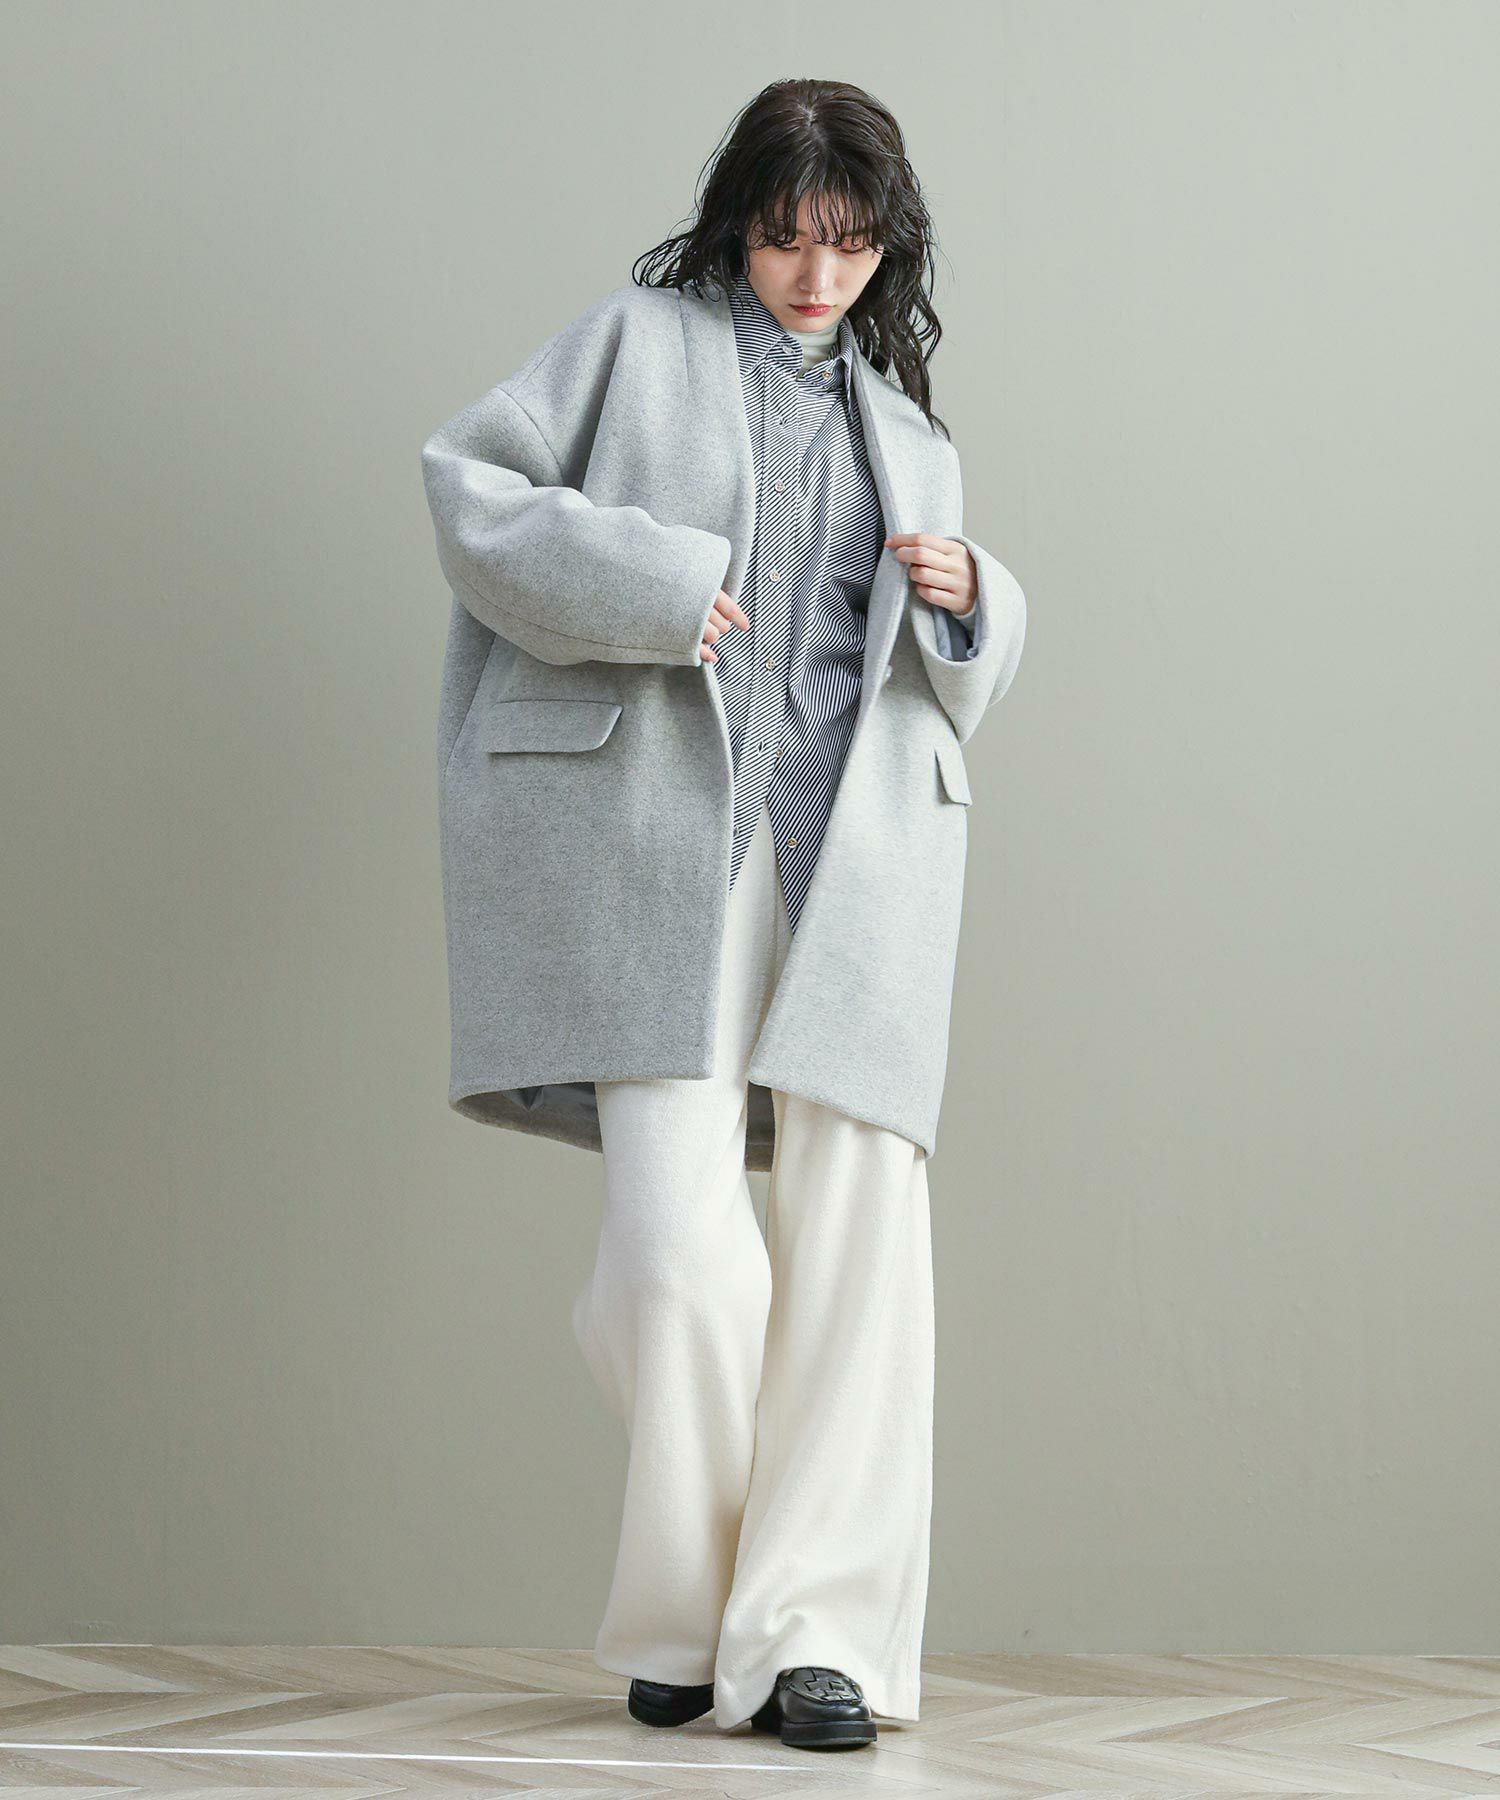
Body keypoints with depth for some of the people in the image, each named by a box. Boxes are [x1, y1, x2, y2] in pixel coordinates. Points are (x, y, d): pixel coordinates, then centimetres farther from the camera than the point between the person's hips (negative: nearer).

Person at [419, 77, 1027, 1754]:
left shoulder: (900, 417, 25)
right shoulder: (639, 338, 13)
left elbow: (962, 666, 26)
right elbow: (465, 480, 5)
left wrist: (960, 599, 2)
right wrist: (639, 581, -9)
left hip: (855, 843, 4)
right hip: (662, 820, -4)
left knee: (860, 1220, -8)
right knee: (678, 1236, -12)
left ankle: (820, 1631, -4)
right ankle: (683, 1614, 8)